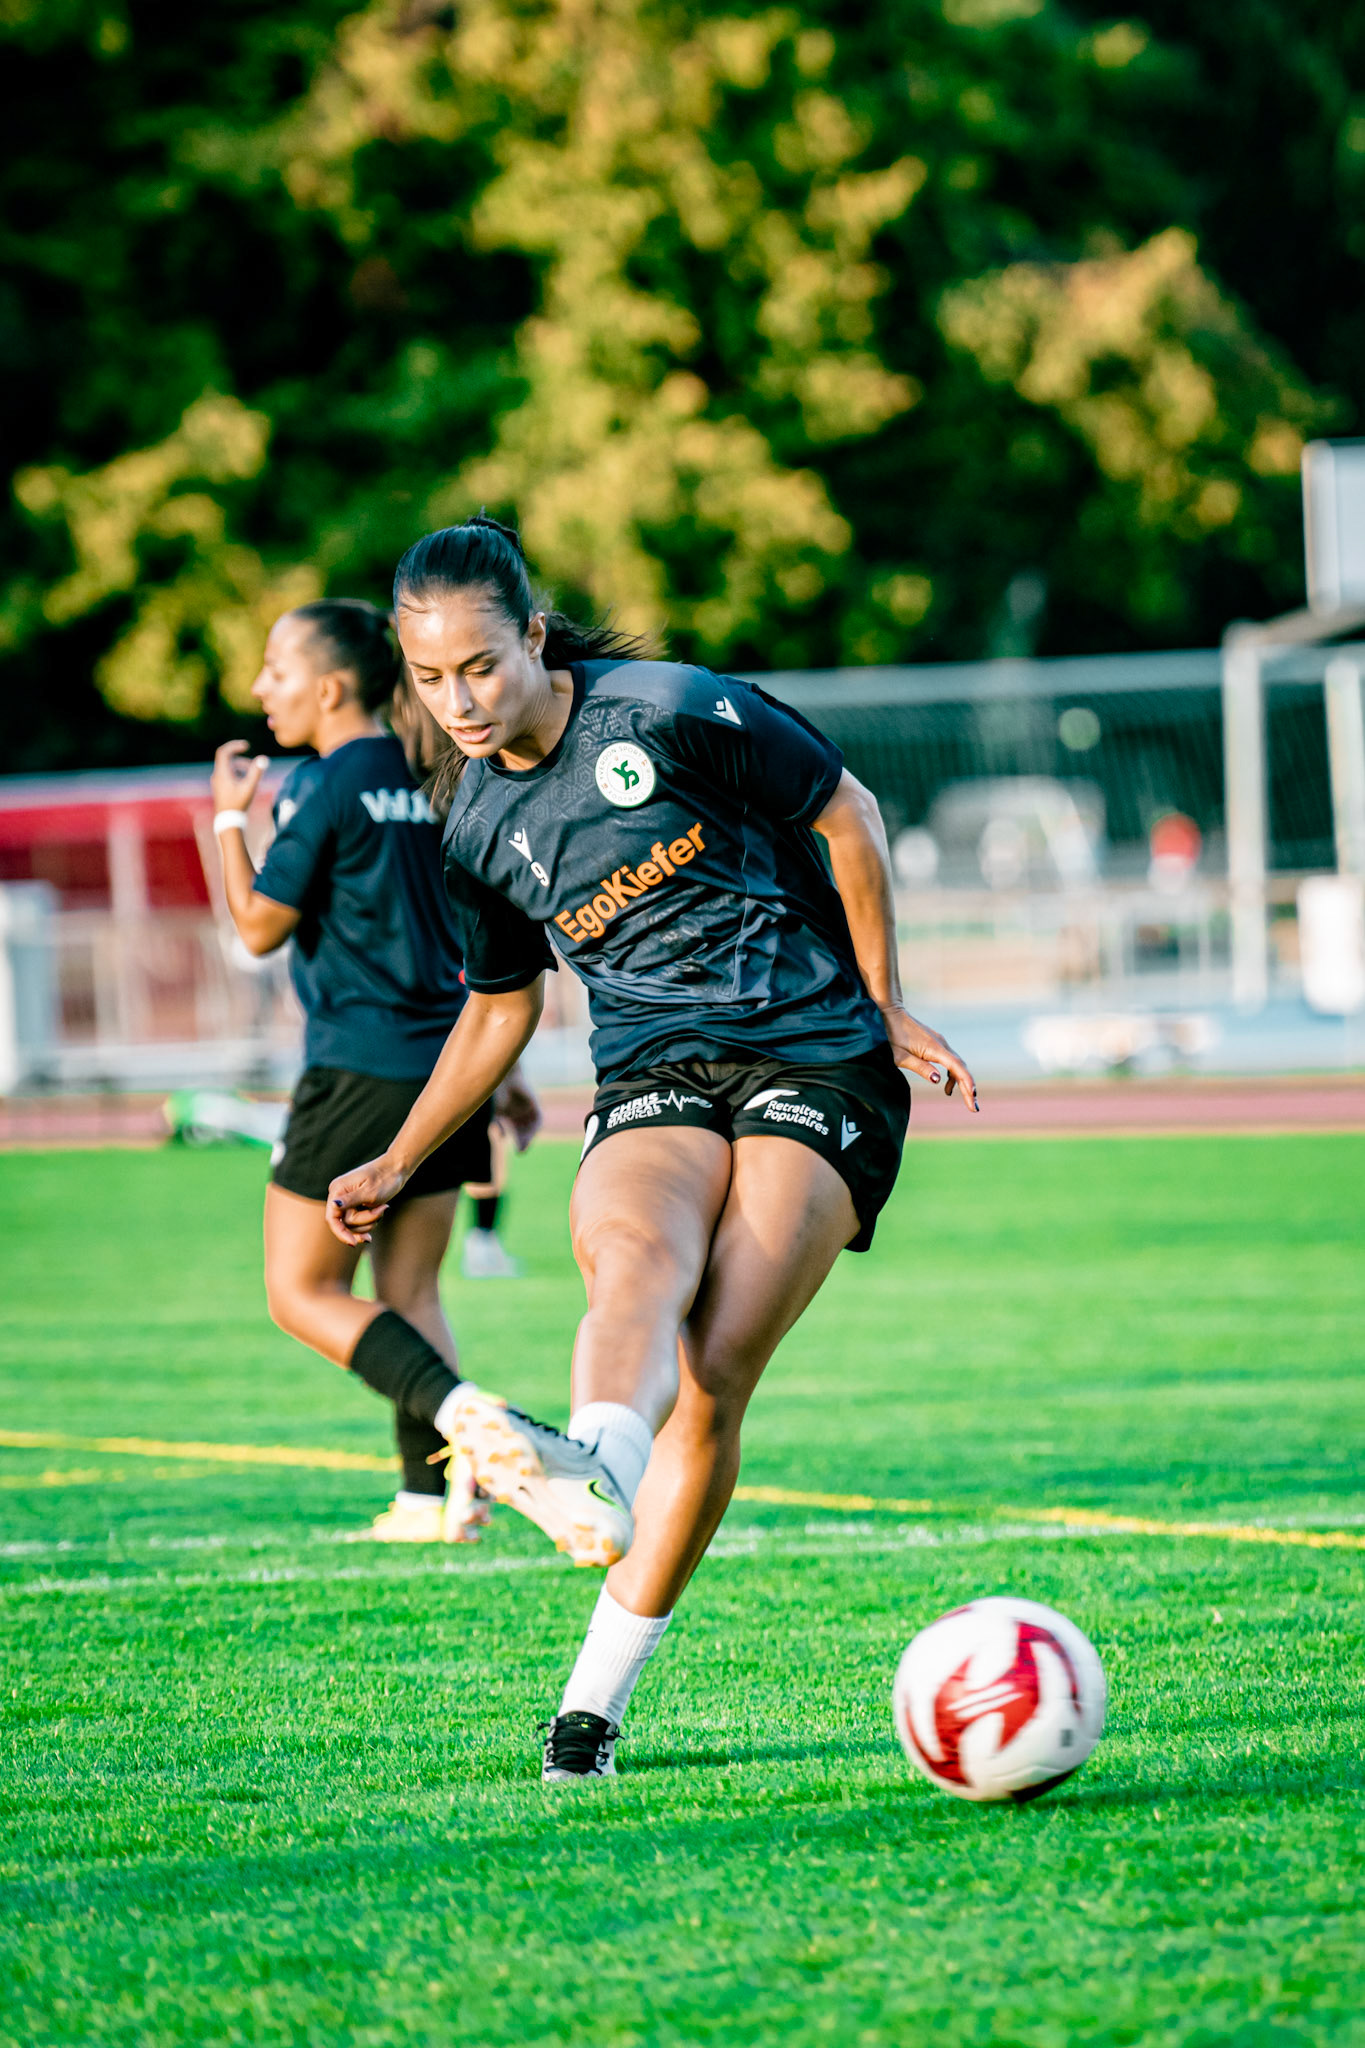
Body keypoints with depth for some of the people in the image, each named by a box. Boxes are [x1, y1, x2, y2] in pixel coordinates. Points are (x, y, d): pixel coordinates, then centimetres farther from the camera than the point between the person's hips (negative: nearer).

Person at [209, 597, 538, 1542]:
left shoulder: (324, 790, -11)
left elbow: (260, 926, -6)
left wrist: (229, 816, 6)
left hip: (361, 1066, -8)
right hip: (449, 1064, 8)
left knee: (303, 1292, 1)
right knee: (409, 1294, 15)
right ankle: (432, 1495, 6)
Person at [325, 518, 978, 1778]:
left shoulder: (672, 713, -7)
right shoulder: (478, 827, 9)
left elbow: (846, 815, 5)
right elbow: (498, 1014, 24)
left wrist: (882, 1009, 8)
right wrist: (397, 1167, 22)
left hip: (817, 1065, -3)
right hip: (652, 1085, 3)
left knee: (714, 1372, -21)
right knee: (637, 1259, -34)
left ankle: (597, 1697, -19)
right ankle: (597, 1473, -66)